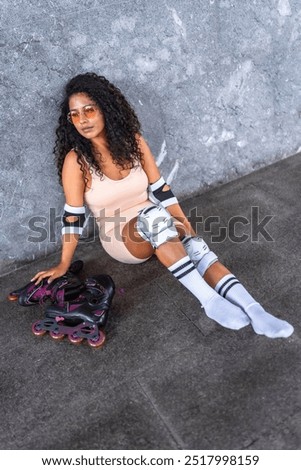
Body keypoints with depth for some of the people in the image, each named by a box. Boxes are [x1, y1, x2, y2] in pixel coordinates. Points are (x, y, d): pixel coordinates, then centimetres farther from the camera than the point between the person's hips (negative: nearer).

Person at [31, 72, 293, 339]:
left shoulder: (133, 141, -5)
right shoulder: (76, 160, -14)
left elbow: (160, 189, -2)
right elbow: (73, 216, -10)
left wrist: (185, 225, -8)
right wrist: (64, 265, -8)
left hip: (157, 228, 3)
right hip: (120, 237, -3)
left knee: (196, 247, -27)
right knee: (154, 215, -36)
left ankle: (255, 312, -34)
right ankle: (209, 300, -36)